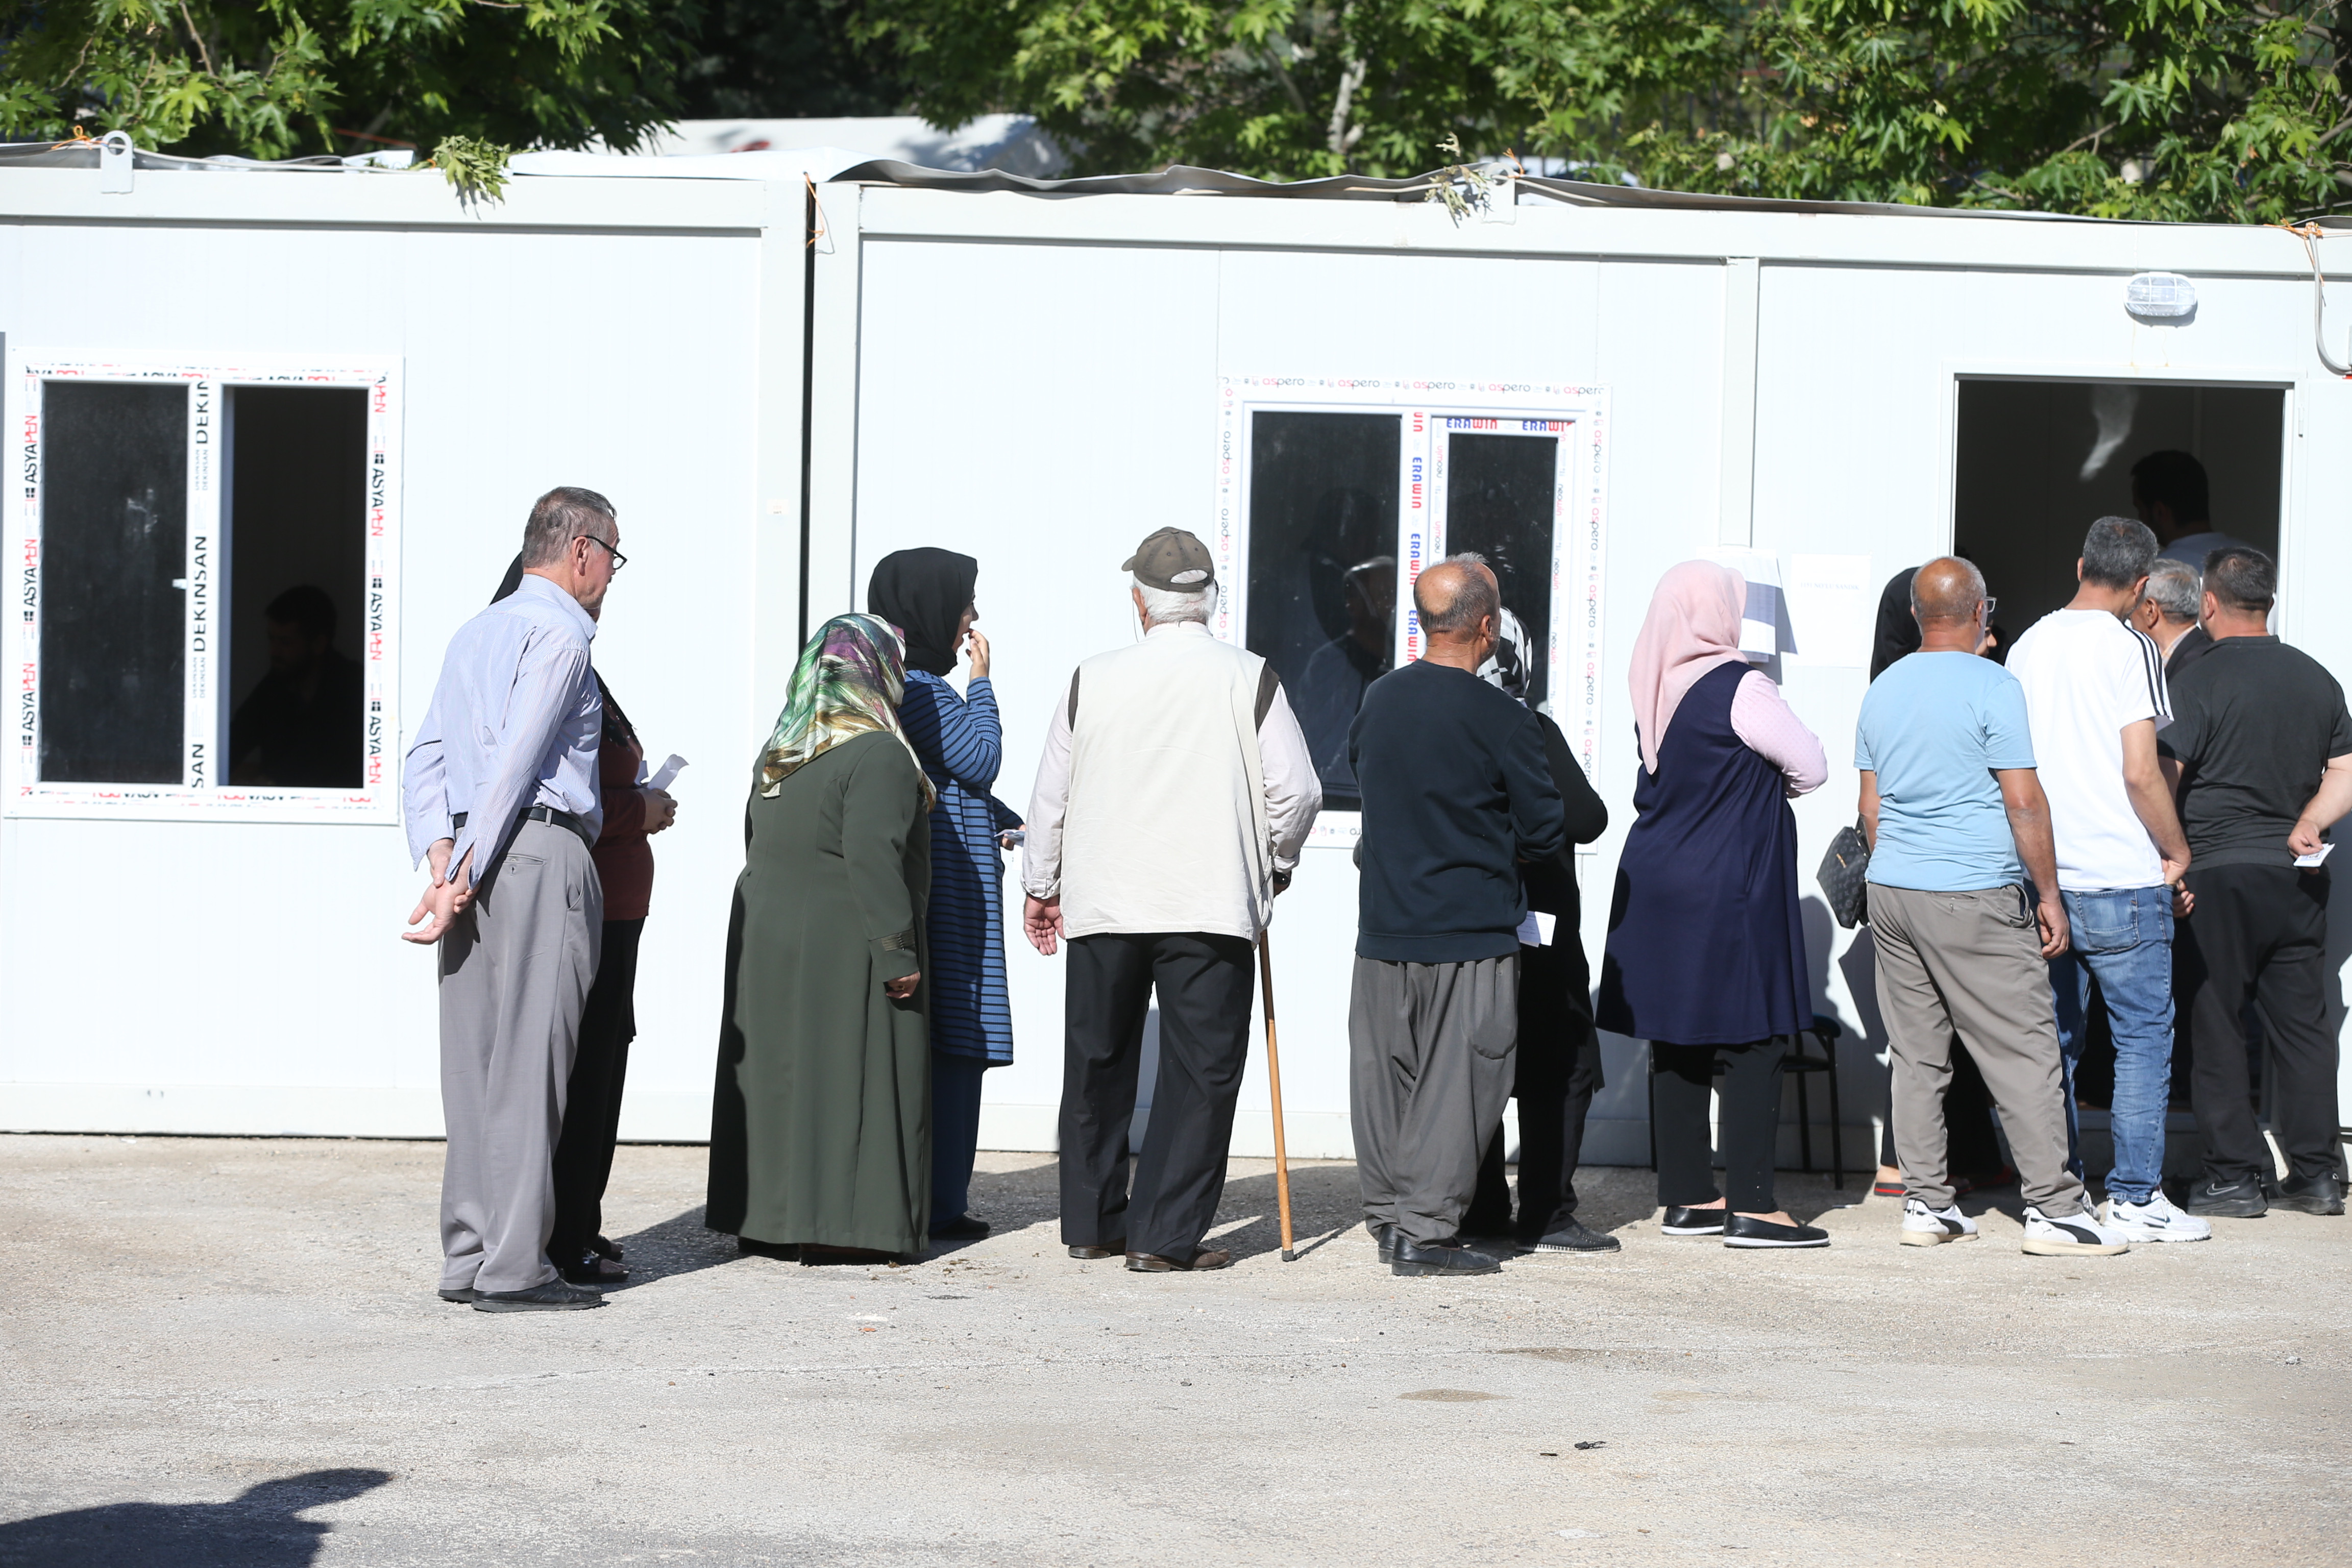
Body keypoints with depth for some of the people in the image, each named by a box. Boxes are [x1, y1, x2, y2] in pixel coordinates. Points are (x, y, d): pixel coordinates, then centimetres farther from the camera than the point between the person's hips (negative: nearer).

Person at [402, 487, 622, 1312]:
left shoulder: (474, 632, 22)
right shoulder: (560, 632, -5)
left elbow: (426, 756, 15)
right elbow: (514, 760, -13)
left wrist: (442, 864, 4)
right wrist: (463, 880, -13)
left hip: (477, 861, 8)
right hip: (542, 849, -8)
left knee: (475, 1060, 8)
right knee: (531, 1060, -7)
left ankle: (468, 1258, 9)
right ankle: (514, 1267, -8)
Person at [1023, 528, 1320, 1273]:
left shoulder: (1092, 680, 2)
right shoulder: (1250, 679, -4)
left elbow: (1051, 794, 9)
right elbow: (1296, 790, -4)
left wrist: (1041, 886, 22)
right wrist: (1277, 863, 16)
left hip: (1101, 903, 3)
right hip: (1212, 904, -3)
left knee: (1098, 1065, 16)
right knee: (1200, 1070, 1)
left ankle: (1091, 1219, 24)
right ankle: (1167, 1235, -4)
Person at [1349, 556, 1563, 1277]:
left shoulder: (1379, 699, 2)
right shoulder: (1503, 721, -14)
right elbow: (1547, 831, -7)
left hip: (1383, 924, 5)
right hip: (1472, 931, -5)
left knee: (1385, 1074, 13)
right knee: (1454, 1083, 1)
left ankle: (1388, 1216, 20)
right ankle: (1426, 1229, 0)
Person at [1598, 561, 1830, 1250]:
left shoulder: (1654, 689, 5)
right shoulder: (1741, 688, -14)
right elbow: (1813, 766, -8)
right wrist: (1772, 790, 12)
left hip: (1655, 882, 7)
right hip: (1730, 885, -7)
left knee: (1675, 1042, 10)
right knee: (1754, 1043, -3)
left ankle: (1687, 1197, 15)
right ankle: (1751, 1206, -5)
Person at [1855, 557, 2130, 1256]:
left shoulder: (1882, 691, 10)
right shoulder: (1992, 686, -10)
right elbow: (2024, 803, -12)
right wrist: (2048, 894, -5)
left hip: (1893, 889, 7)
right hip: (1976, 896, -7)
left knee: (1917, 1054, 9)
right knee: (2024, 1053, -3)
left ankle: (1926, 1204, 10)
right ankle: (2052, 1209, -5)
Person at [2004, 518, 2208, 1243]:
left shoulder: (2027, 645, 8)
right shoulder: (2129, 648, -10)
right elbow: (2141, 773, -15)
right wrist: (2178, 851, -2)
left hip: (2042, 877, 6)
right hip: (2122, 881, -6)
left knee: (2054, 1039, 11)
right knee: (2144, 1036, 1)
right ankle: (2134, 1198, -1)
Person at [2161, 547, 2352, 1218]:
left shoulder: (2199, 682, -10)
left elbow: (2162, 779, -14)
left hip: (2219, 873, -5)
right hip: (2297, 874, 5)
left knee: (2216, 1028, 1)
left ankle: (2233, 1176, 1)